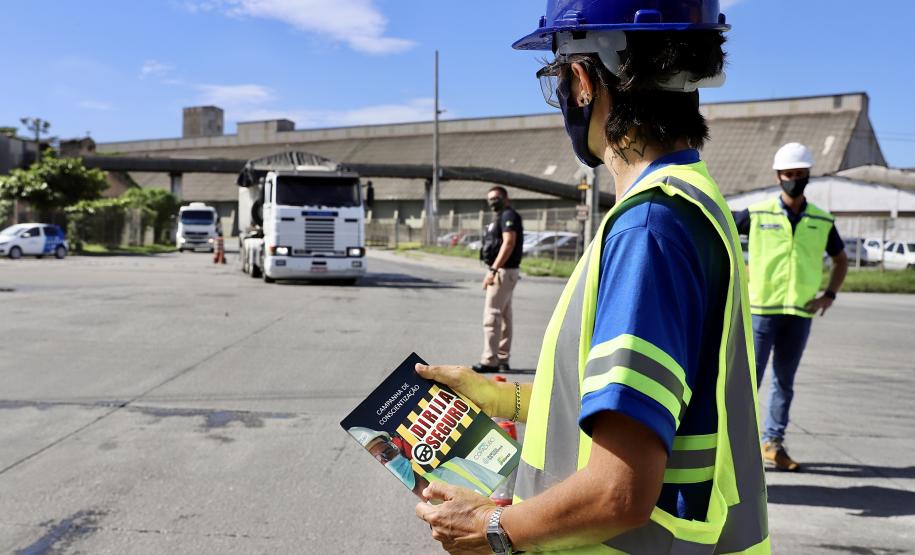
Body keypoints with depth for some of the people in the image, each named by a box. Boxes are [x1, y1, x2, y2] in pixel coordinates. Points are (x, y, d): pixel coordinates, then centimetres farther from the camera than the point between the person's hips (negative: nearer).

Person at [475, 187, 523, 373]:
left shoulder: (509, 216, -11)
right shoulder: (501, 218, 21)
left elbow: (508, 244, -21)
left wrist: (493, 270, -25)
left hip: (503, 272, -11)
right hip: (503, 272, 11)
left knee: (491, 316, -11)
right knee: (504, 317, 12)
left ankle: (489, 361, -9)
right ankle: (502, 360, 18)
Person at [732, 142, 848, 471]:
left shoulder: (822, 222, 7)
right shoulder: (756, 215, -2)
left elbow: (841, 260, 20)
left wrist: (829, 295, 6)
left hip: (801, 313, 3)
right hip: (761, 308, -3)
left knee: (785, 381, 10)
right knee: (751, 377, -2)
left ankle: (773, 442, 21)